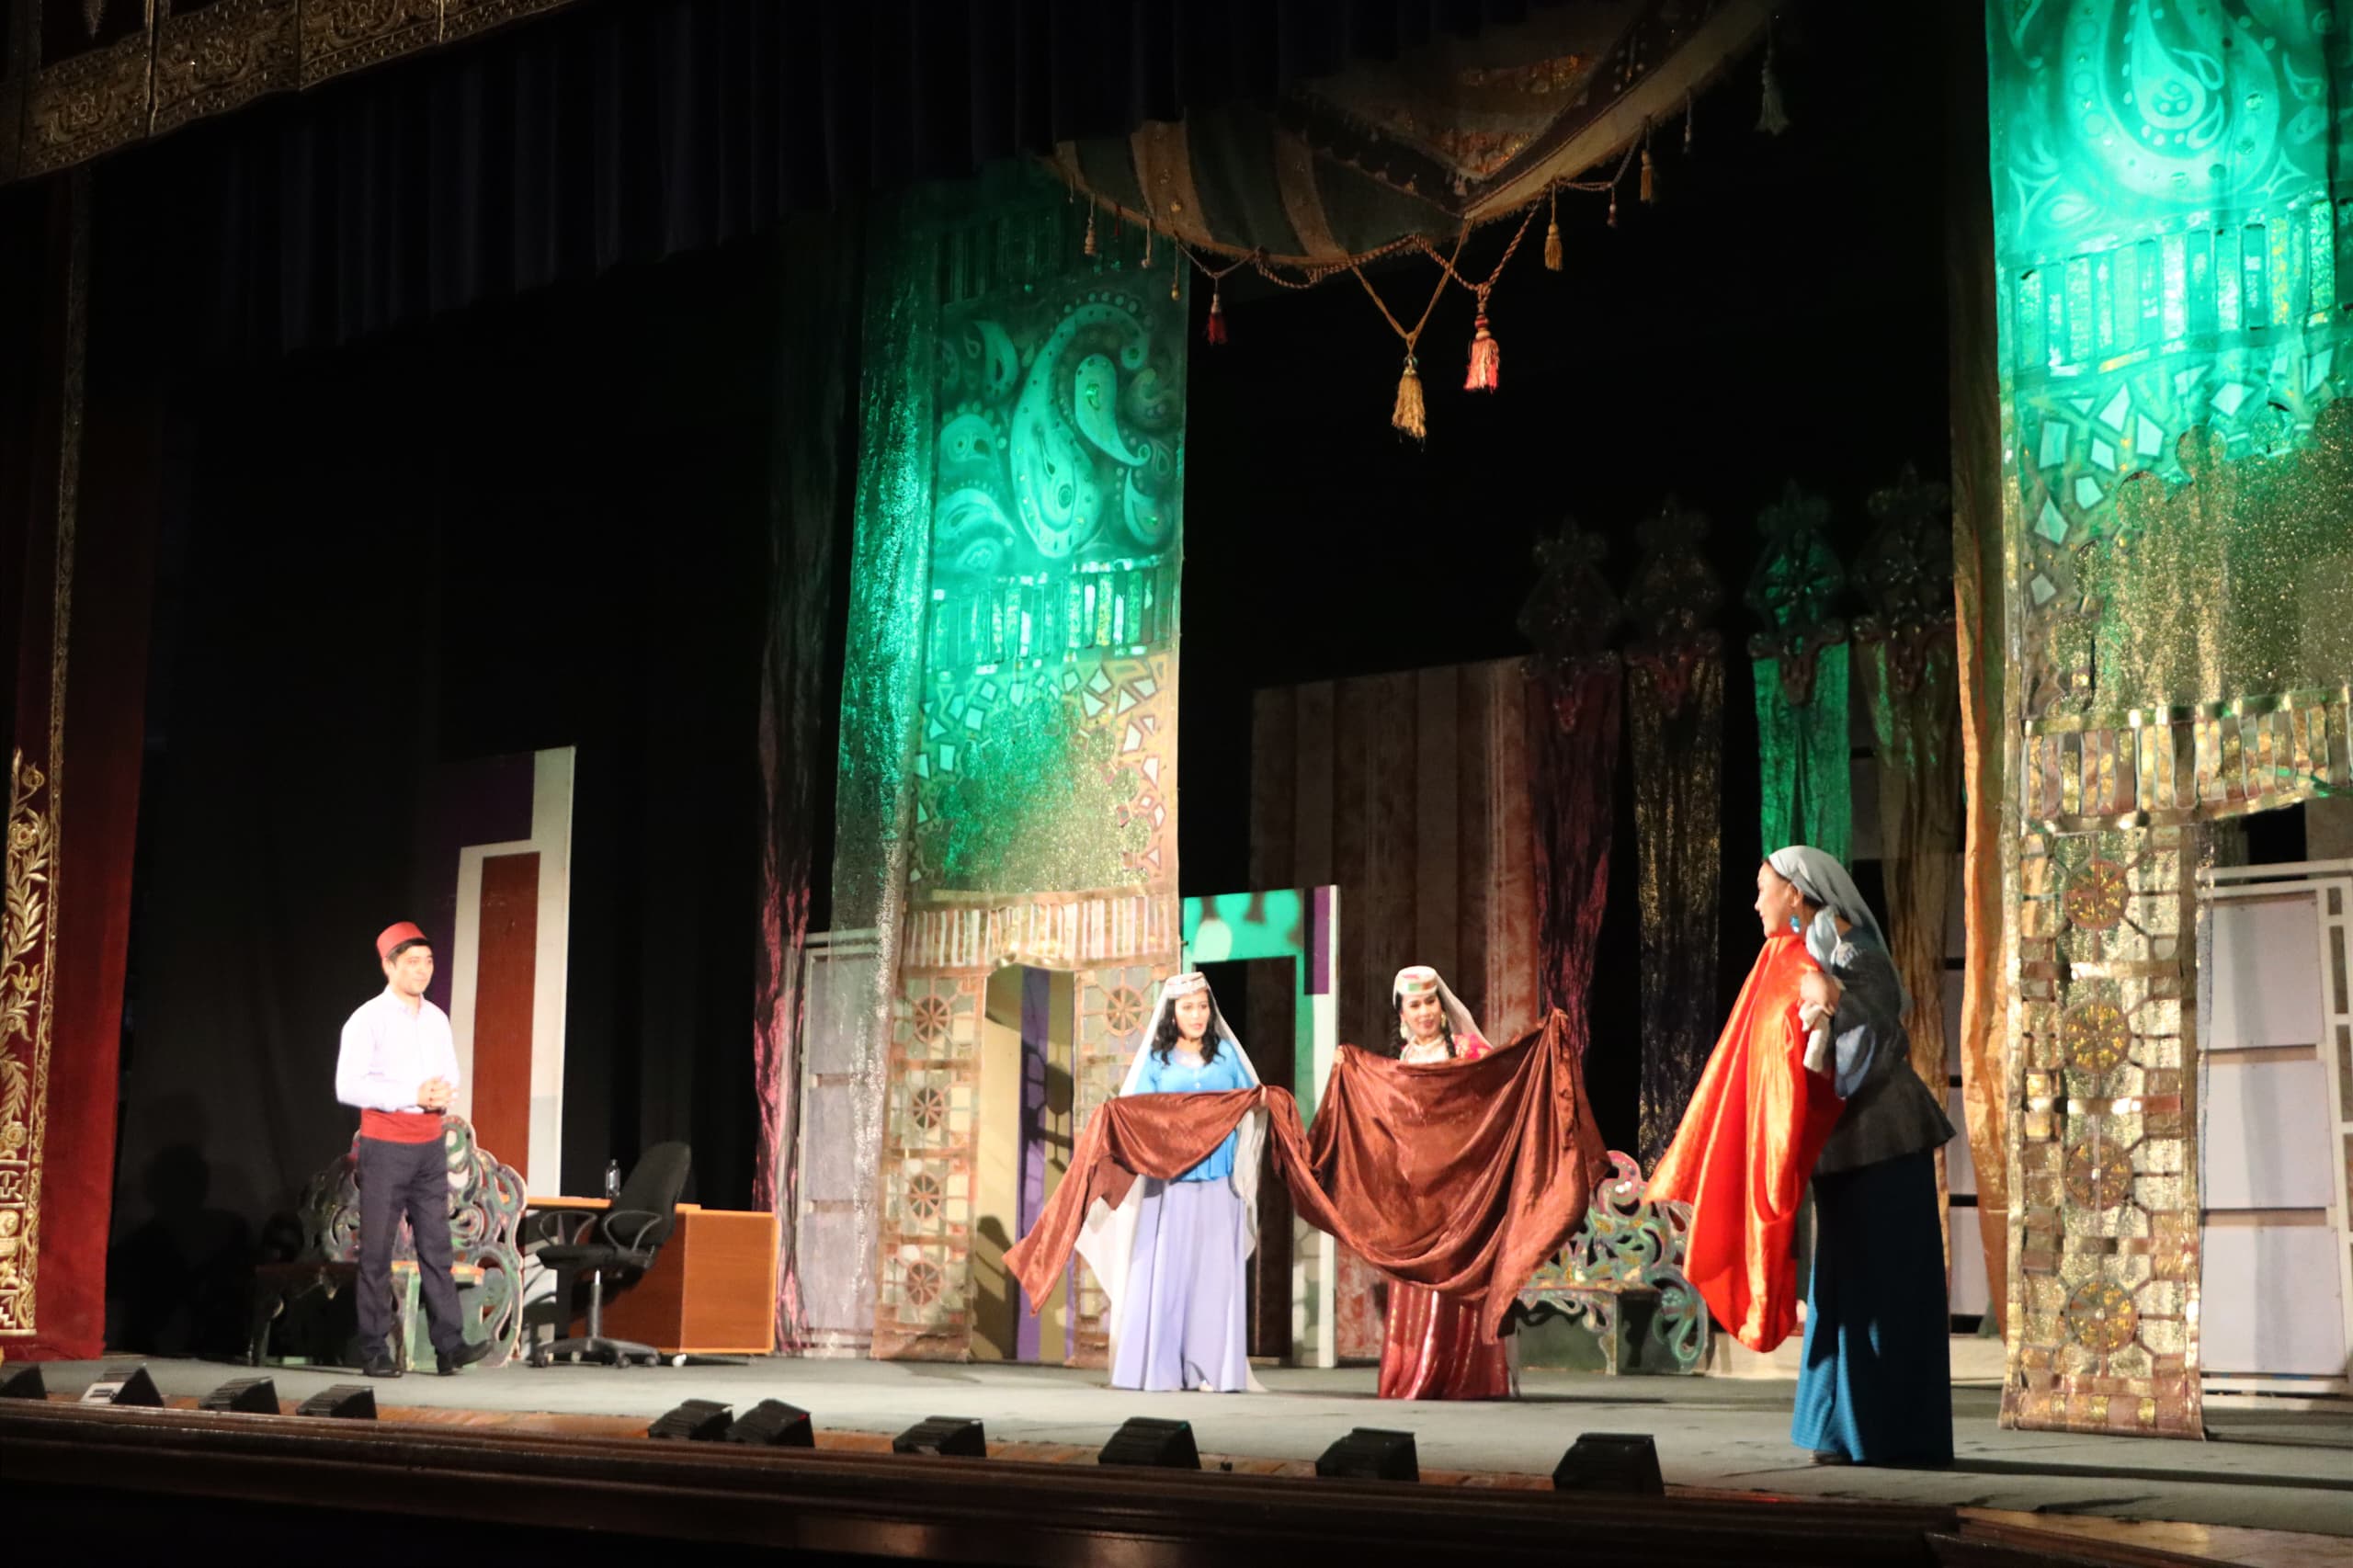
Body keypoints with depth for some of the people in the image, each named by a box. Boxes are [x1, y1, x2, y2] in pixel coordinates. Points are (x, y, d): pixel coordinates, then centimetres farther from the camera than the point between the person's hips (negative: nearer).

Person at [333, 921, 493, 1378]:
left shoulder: (436, 1019, 11)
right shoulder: (368, 1020, -8)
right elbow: (348, 1086, -15)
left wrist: (442, 1094, -7)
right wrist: (412, 1094, -20)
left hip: (429, 1147, 5)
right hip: (385, 1147, -5)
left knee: (436, 1248, 1)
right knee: (377, 1252, -1)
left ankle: (449, 1345, -1)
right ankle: (375, 1352, 4)